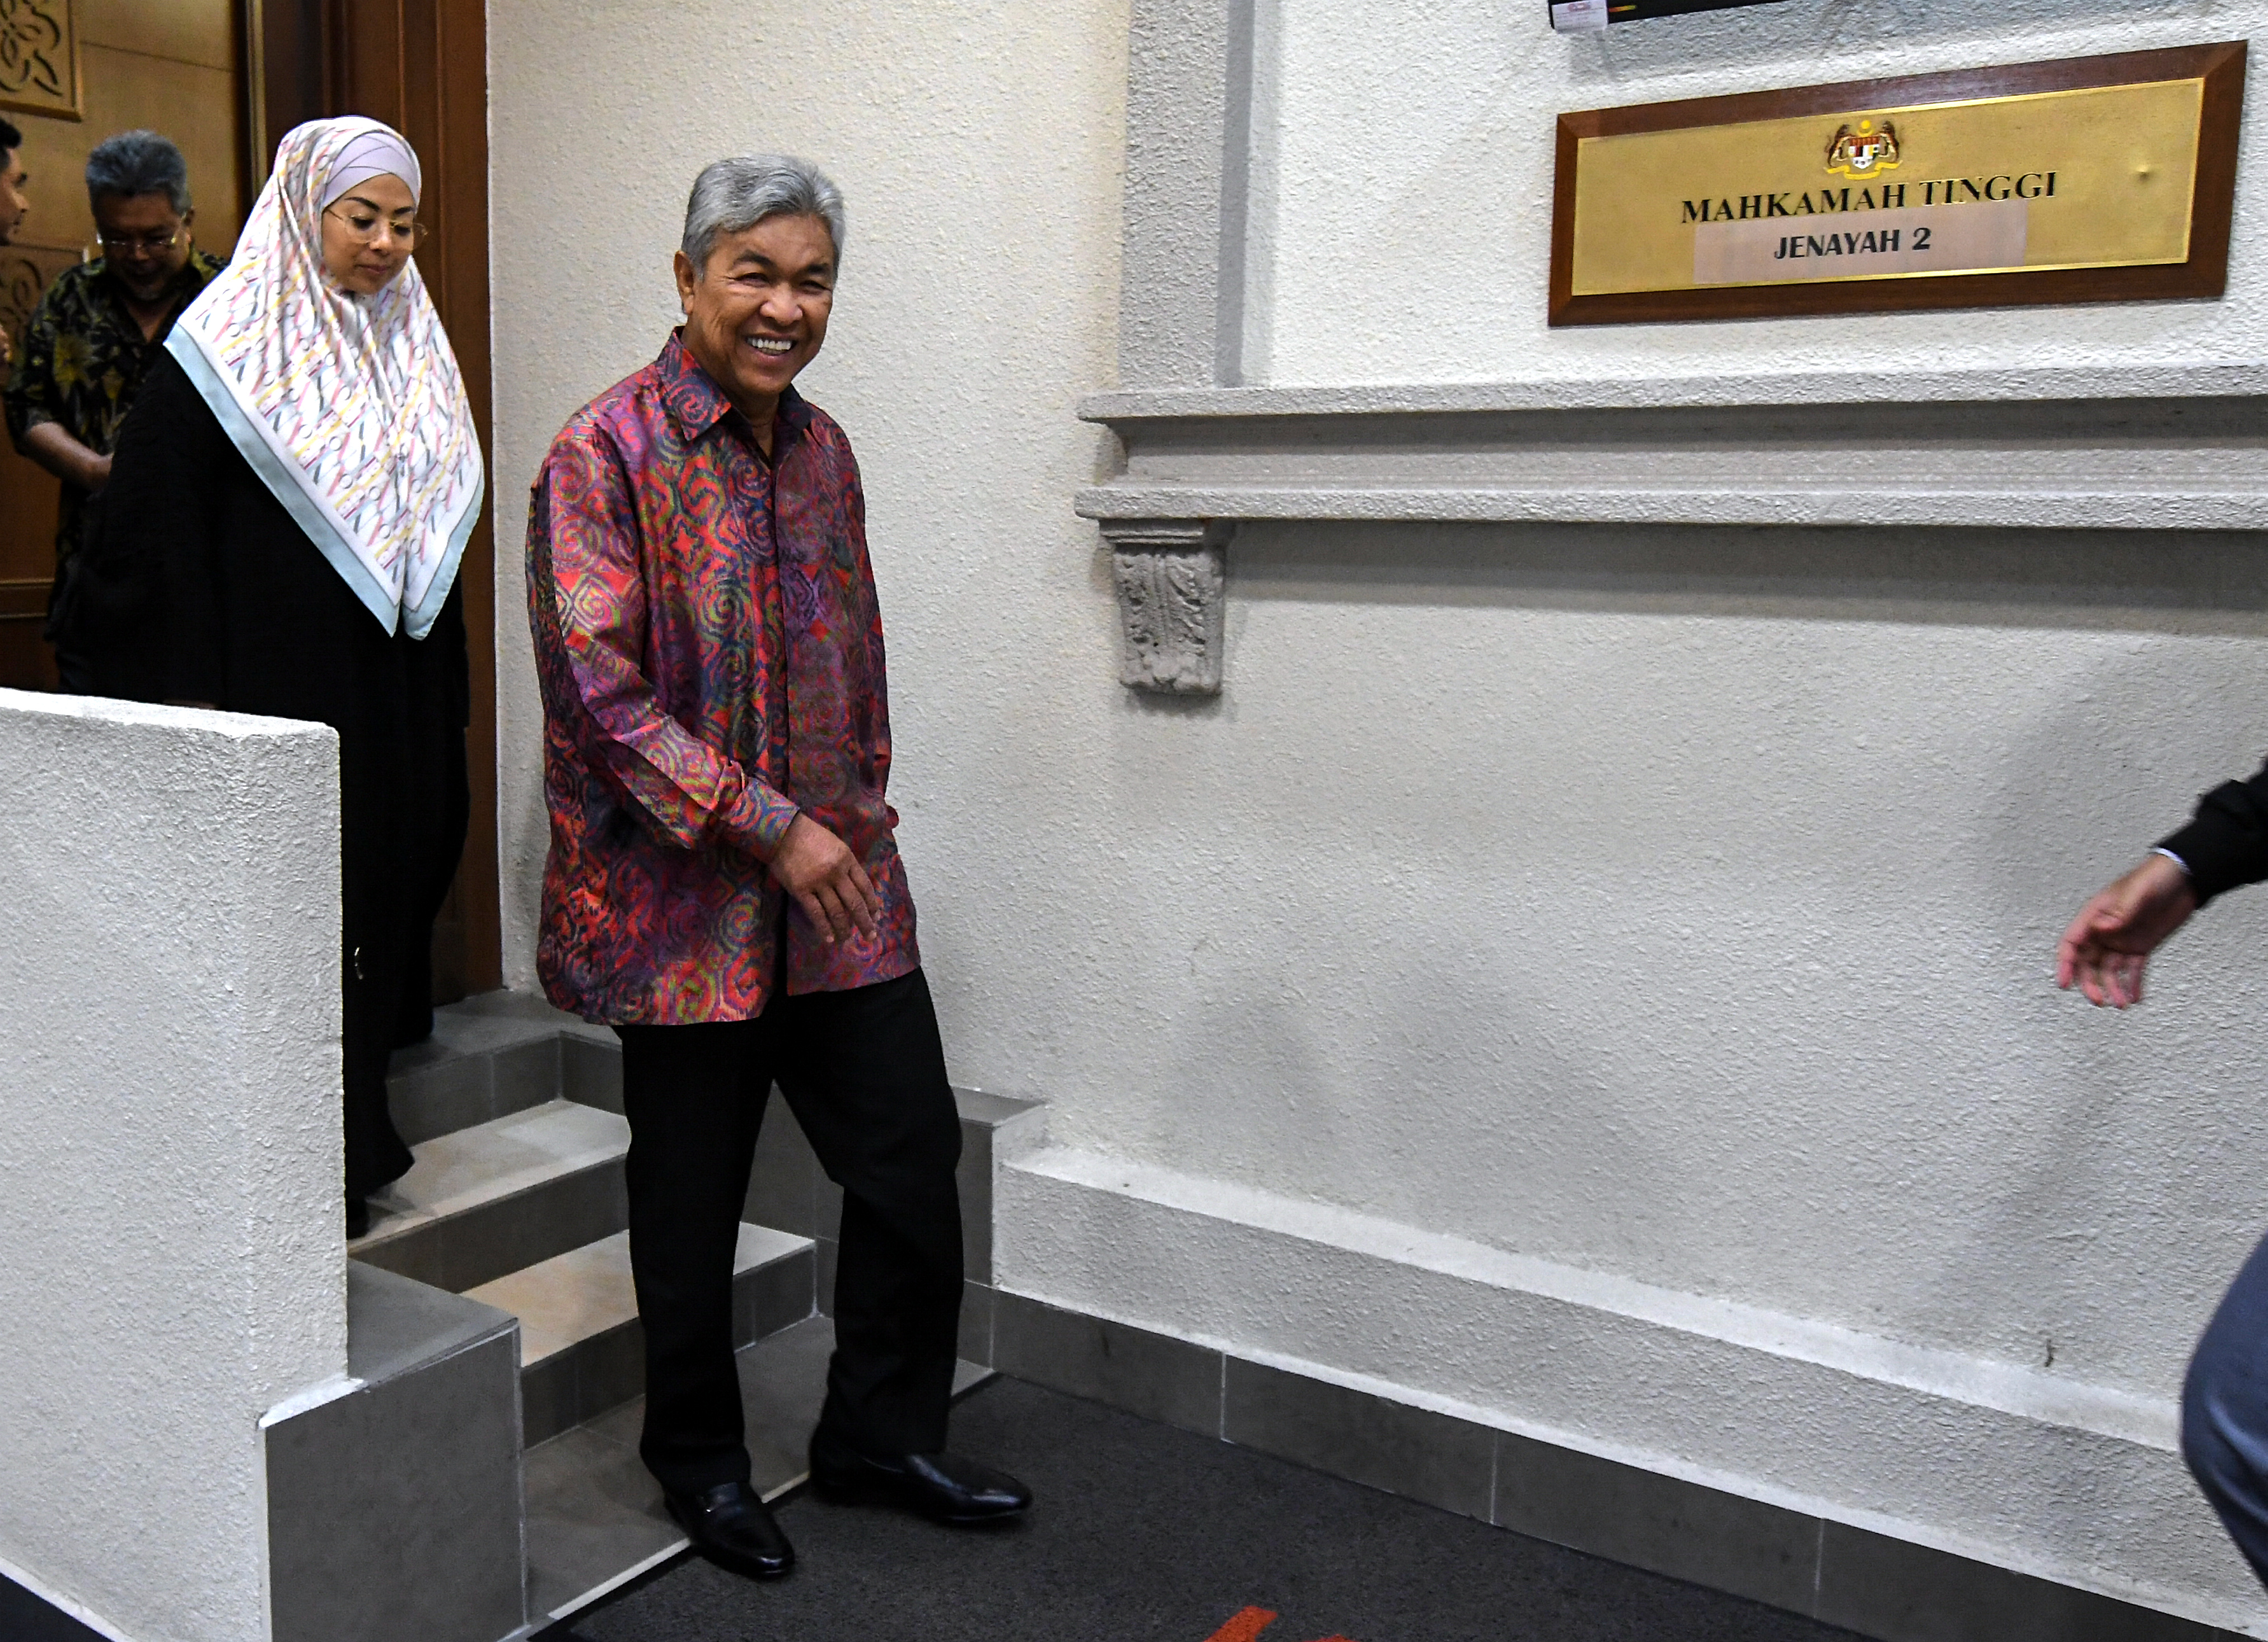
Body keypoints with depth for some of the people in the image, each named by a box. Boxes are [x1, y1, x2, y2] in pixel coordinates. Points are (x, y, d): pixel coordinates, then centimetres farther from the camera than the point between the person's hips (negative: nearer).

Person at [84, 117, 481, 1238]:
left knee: (379, 911, 12)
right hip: (273, 702, -6)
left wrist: (442, 706, 17)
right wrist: (191, 708, -16)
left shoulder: (412, 351, 14)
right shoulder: (227, 350, -7)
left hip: (393, 706, 7)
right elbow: (153, 540, -11)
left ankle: (353, 1151, 27)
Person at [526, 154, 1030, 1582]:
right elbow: (601, 689, -17)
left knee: (914, 1157, 9)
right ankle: (701, 1462, 33)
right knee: (693, 1198, 10)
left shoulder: (822, 448, 10)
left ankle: (882, 1434, 30)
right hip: (684, 899, -6)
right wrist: (771, 830, -19)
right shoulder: (607, 453, -10)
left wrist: (862, 820, 13)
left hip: (840, 892, 6)